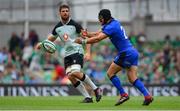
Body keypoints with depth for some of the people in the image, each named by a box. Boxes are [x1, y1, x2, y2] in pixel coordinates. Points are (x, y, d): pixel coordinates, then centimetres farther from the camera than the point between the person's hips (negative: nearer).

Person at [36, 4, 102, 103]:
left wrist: (88, 52, -16)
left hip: (77, 51, -6)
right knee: (70, 76, -10)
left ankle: (96, 89, -10)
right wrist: (41, 44, 2)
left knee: (75, 72, -26)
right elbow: (51, 38, 22)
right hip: (67, 54, 6)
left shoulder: (74, 25, -6)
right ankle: (88, 97, -4)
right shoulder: (57, 28, 9)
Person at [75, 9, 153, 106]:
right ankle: (147, 96, -11)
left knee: (110, 73, 2)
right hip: (133, 52, 9)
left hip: (126, 53, -9)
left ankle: (123, 94, -1)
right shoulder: (114, 23, 17)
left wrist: (83, 41, -13)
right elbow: (98, 34, 17)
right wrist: (87, 34, -1)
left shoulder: (111, 27, -13)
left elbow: (97, 39, -20)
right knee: (132, 78, 3)